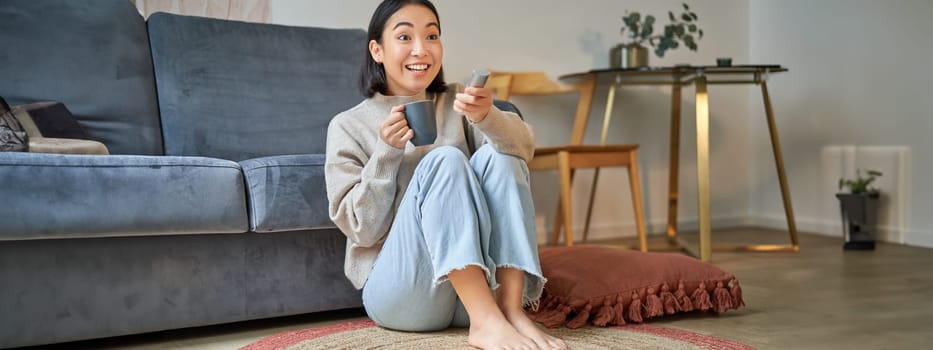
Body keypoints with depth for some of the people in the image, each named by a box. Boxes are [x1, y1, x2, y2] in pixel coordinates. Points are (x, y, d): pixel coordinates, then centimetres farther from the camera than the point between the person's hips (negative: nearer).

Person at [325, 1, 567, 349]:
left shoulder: (456, 102, 8)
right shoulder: (348, 126, 1)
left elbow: (524, 147, -11)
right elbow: (362, 229, -6)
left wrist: (487, 116, -33)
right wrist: (386, 153, -19)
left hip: (483, 280, 3)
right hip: (398, 292, -3)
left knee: (496, 155, -19)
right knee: (444, 160, -24)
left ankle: (511, 309, -27)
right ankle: (485, 322, -36)